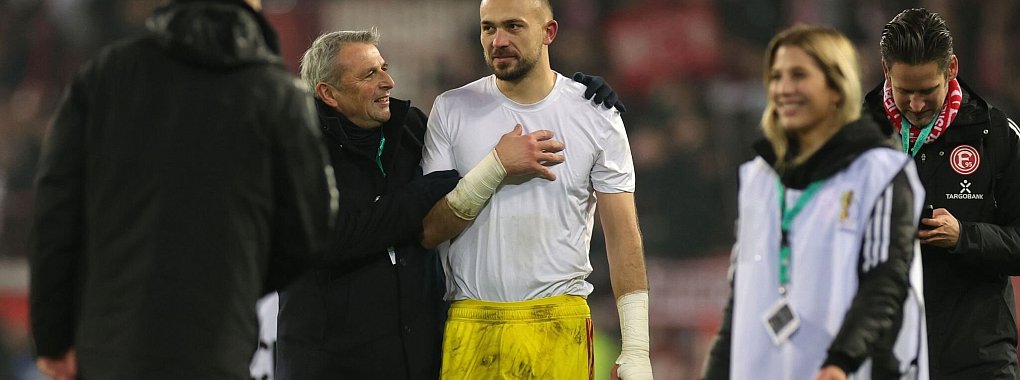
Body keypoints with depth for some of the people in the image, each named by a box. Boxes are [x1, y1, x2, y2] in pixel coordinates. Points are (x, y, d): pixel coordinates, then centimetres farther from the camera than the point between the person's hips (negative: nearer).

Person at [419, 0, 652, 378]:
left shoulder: (596, 116, 2)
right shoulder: (452, 110, 3)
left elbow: (623, 234, 1)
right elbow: (428, 230, -1)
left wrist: (636, 349, -6)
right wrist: (496, 167, -15)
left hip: (559, 326, -1)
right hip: (470, 328, 1)